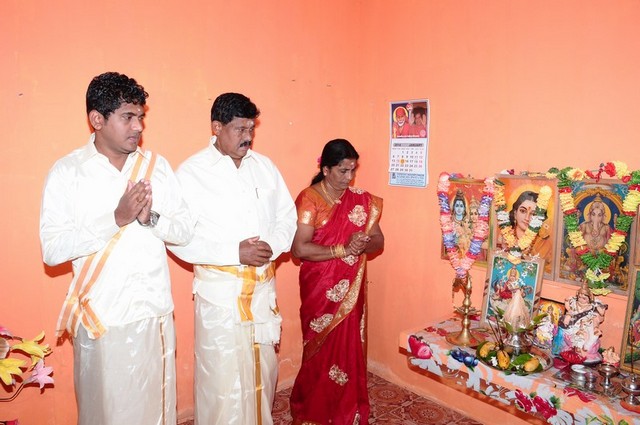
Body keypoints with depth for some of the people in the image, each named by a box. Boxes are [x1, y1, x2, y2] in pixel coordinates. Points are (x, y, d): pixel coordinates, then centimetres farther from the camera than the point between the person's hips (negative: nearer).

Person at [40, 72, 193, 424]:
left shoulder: (156, 165, 2)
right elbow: (52, 250, -14)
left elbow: (185, 230, 1)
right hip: (102, 318, -2)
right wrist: (117, 218, -23)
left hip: (155, 312, 3)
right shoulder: (67, 172, -7)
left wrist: (151, 218, -18)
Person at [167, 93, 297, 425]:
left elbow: (287, 216, 9)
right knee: (222, 375, 5)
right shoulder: (192, 172, -8)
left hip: (264, 284, 5)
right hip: (220, 289, -5)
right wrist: (235, 253, -20)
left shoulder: (264, 166, 7)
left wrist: (271, 246, -11)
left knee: (264, 368, 18)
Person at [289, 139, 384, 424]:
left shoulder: (361, 200, 4)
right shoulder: (308, 199, -12)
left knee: (350, 349, 12)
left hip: (351, 290, 5)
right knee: (324, 351, 6)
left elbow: (379, 241, 4)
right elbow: (299, 248, -19)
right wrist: (343, 249, -23)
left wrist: (364, 244, -18)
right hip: (320, 290, -4)